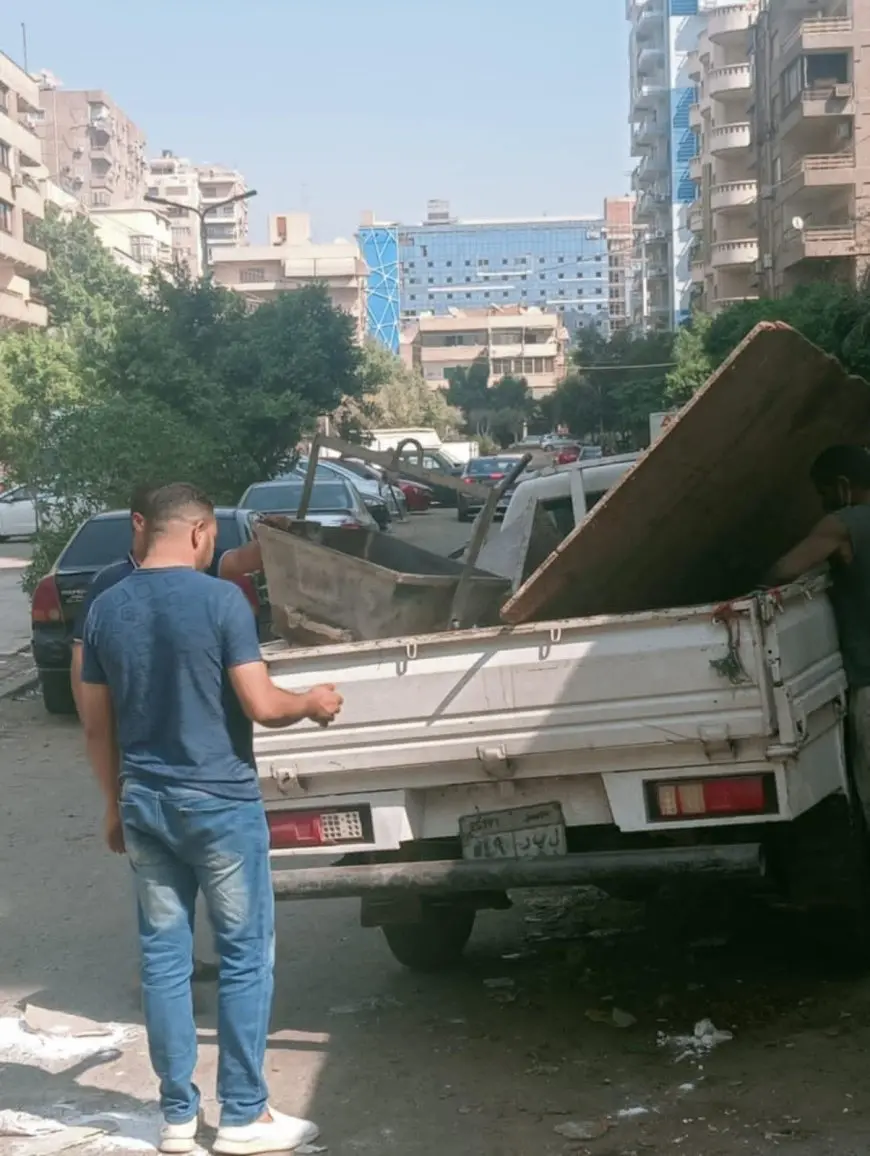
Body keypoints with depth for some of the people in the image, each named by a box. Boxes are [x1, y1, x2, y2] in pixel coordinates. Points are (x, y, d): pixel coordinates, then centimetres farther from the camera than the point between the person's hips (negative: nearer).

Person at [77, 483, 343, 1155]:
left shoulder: (106, 609, 3)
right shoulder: (221, 599, -13)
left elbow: (97, 726, 8)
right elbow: (263, 707, -14)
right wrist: (314, 703, 6)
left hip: (144, 804, 5)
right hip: (218, 802, -5)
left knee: (164, 957, 11)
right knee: (245, 955, 6)